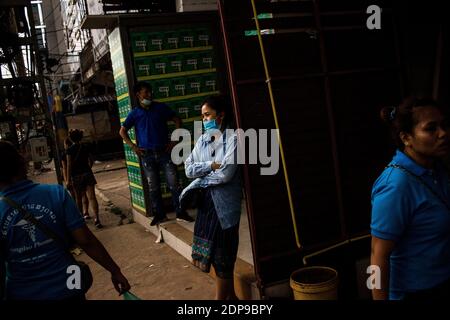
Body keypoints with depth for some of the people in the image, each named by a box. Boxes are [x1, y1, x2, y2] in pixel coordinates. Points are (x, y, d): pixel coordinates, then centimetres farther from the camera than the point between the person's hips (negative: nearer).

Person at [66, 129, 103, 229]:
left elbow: (69, 165, -9)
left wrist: (68, 180, -7)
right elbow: (91, 161, 16)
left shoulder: (70, 149, -6)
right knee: (91, 197, -7)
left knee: (78, 199, 14)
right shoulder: (85, 147, 6)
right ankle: (97, 219, -18)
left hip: (76, 176, -2)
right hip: (87, 174, 2)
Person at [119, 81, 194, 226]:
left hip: (164, 152, -1)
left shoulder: (160, 107, 3)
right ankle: (159, 214, 17)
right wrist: (133, 146, 1)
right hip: (147, 155, 1)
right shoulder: (135, 113, 4)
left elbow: (177, 120, 7)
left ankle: (181, 212, 6)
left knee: (174, 183, -3)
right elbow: (122, 131, 12)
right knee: (153, 187, 7)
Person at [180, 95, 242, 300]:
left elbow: (226, 173, -18)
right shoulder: (202, 140, 9)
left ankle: (221, 297, 16)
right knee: (212, 252, 13)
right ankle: (230, 295, 30)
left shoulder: (233, 138, -9)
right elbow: (189, 169, 1)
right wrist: (210, 165, -16)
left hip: (224, 204, -6)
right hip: (206, 202, 6)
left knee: (221, 255, 2)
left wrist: (196, 184, -8)